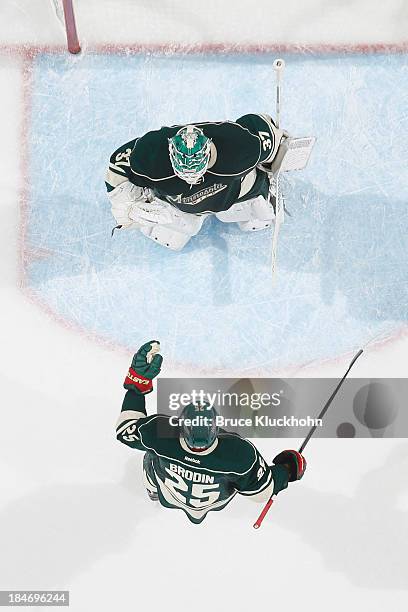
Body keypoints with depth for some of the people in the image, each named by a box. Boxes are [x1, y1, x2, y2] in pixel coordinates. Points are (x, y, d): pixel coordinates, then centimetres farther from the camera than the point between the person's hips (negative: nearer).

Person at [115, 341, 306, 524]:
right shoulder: (240, 454, -44)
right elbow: (262, 491, -26)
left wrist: (136, 384, -19)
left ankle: (154, 492, 57)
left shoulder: (160, 431, -42)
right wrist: (288, 469, -7)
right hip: (216, 502, 0)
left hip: (167, 497, 1)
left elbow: (125, 429, -22)